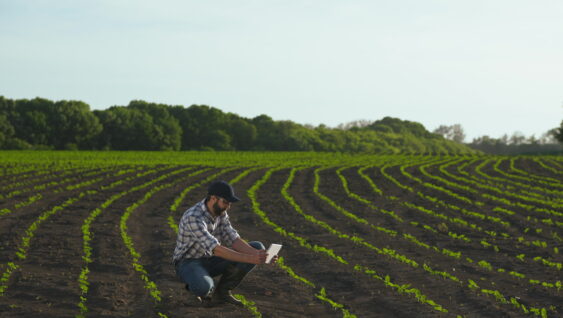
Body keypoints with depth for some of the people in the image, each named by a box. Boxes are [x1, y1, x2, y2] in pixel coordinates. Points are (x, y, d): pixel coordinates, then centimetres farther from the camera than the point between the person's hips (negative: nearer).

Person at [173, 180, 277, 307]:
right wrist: (249, 258, -41)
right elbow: (216, 249, -36)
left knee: (257, 247, -6)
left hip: (210, 260, 8)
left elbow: (233, 240, -9)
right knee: (203, 287, -45)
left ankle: (222, 291, 1)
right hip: (189, 263, -8)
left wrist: (257, 254, -26)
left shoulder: (220, 213, -2)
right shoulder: (193, 217, -31)